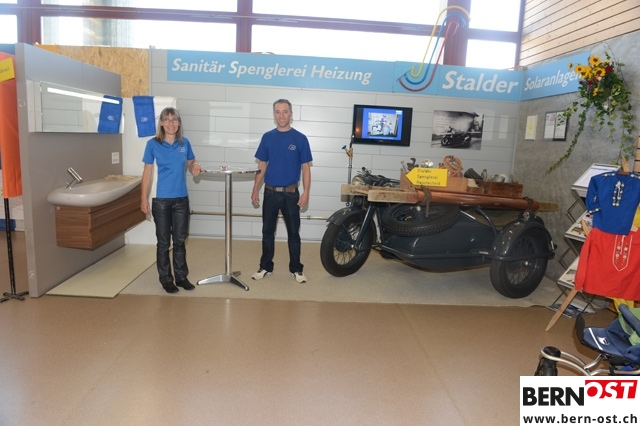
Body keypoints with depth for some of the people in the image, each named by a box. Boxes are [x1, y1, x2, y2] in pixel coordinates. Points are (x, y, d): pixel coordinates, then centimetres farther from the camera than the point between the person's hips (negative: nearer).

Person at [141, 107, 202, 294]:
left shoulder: (185, 143, 2)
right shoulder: (153, 144, -5)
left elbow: (191, 161, 17)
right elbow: (147, 171, -2)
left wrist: (195, 166, -8)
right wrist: (144, 198, -5)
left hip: (181, 199, 3)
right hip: (161, 200, -2)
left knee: (180, 240, 11)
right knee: (164, 242, 6)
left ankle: (181, 277, 23)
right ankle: (166, 279, 18)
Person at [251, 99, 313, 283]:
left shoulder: (300, 138, -3)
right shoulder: (267, 137, 4)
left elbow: (305, 167, -3)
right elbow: (262, 166, 8)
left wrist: (306, 192, -11)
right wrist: (255, 189, 4)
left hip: (291, 193, -2)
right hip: (270, 192, 2)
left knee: (293, 232, 7)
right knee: (268, 231, 10)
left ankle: (296, 268, 18)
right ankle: (266, 266, 24)